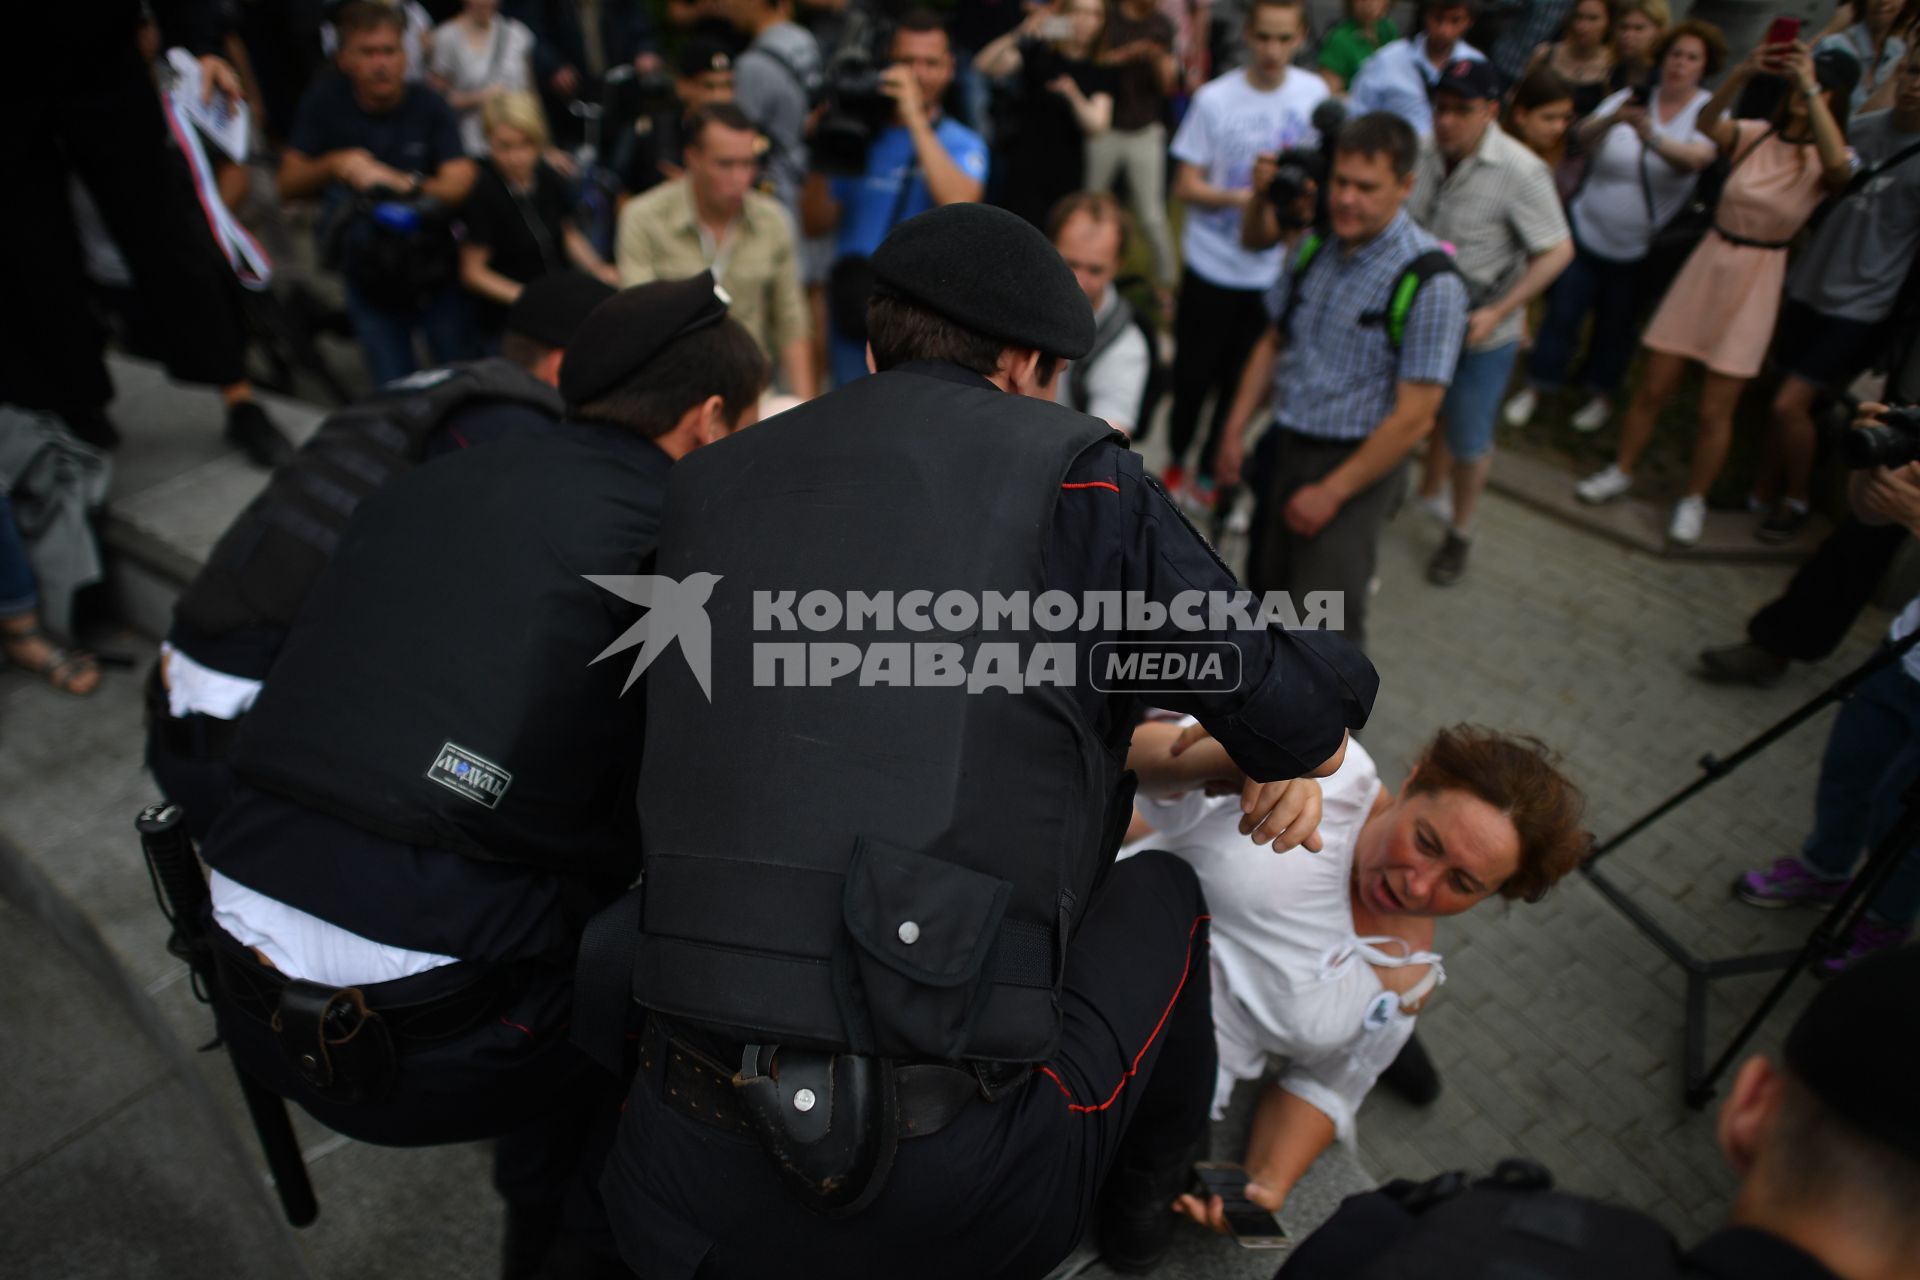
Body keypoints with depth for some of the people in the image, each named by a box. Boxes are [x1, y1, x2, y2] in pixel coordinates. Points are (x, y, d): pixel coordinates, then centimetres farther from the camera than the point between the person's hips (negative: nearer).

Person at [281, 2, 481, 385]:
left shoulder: (428, 105, -8)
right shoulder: (326, 99, -4)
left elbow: (460, 184, -20)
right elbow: (288, 185, -4)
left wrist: (401, 183, -38)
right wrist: (334, 164, -24)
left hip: (437, 277, -1)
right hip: (369, 280, 1)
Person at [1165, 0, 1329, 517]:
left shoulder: (1315, 94, 0)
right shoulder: (1215, 99, -10)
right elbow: (1185, 186, -9)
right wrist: (1239, 196, -23)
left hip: (1275, 267, 2)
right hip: (1212, 264, -2)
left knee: (1242, 378, 8)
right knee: (1194, 373, 7)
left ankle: (1208, 474, 25)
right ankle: (1176, 461, 31)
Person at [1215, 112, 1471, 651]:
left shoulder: (1431, 283, -19)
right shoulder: (1316, 248, 2)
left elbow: (1413, 418, -19)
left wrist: (1331, 491, -16)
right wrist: (1236, 430, 6)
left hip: (1353, 464, -6)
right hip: (1284, 445, 7)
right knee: (1266, 590, 20)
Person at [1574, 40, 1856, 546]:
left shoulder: (1825, 162, -5)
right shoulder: (1754, 136, 0)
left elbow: (1838, 164, -30)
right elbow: (1706, 123, -19)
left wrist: (1811, 86, -30)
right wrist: (1746, 71, -33)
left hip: (1756, 280, -2)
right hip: (1707, 262, 2)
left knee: (1715, 409, 1)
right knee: (1654, 387, 6)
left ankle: (1693, 499, 18)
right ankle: (1621, 471, 24)